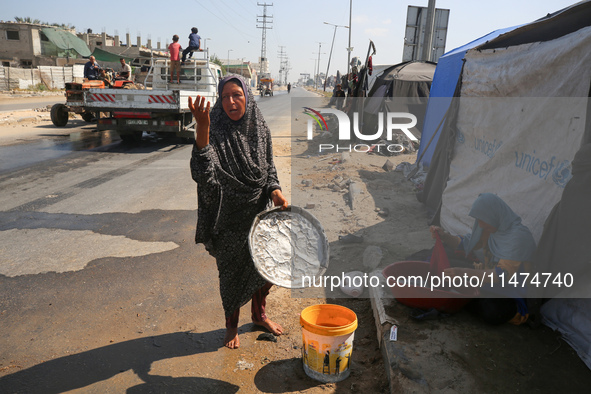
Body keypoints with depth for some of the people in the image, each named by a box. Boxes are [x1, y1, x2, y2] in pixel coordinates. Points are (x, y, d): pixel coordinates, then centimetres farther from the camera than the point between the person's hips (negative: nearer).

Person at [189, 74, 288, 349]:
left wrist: (274, 190, -8)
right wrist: (202, 129, -42)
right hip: (229, 218, -4)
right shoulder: (215, 131, -17)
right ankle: (232, 324, 36)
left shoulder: (260, 128, -2)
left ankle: (258, 314, 43)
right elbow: (202, 174, -32)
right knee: (231, 272, 11)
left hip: (260, 212, 4)